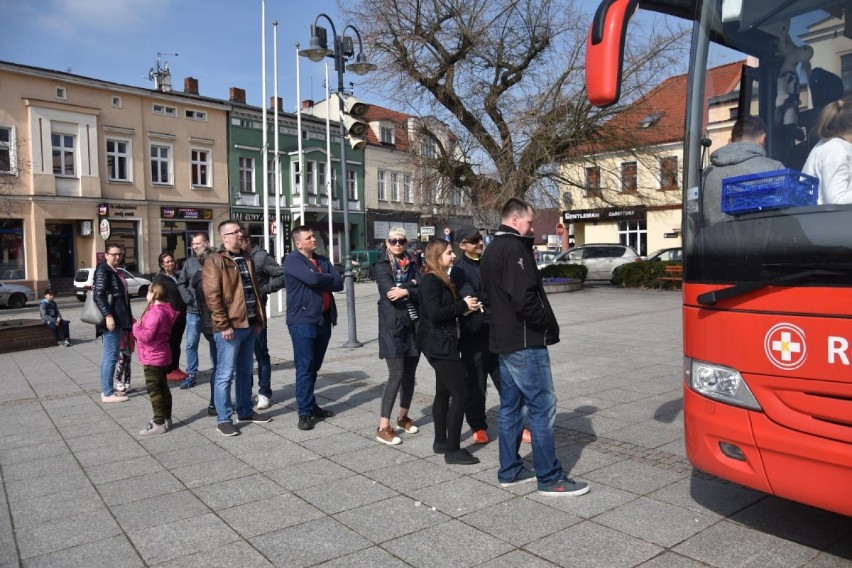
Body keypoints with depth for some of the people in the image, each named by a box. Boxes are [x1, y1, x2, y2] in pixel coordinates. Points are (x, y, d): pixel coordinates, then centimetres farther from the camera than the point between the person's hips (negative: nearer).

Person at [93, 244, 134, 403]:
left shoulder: (115, 271, 17)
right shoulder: (103, 271, -11)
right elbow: (99, 295, -20)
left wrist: (128, 317, 24)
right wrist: (108, 315, -27)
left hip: (118, 319, 10)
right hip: (110, 319, -10)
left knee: (109, 355, 13)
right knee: (111, 355, -8)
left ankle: (107, 389, 21)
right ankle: (107, 393, -3)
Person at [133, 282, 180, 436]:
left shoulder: (155, 313, -23)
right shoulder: (165, 310, 8)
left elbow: (146, 336, -26)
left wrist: (136, 327, -11)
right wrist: (141, 325, 10)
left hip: (153, 359, -10)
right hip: (162, 357, 10)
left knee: (154, 390, -4)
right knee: (162, 387, 17)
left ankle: (159, 424, 0)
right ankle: (166, 418, 26)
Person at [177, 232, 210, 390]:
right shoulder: (189, 262, 5)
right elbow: (181, 284, 8)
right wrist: (189, 299, -4)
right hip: (193, 311, 3)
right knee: (191, 344, 6)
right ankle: (191, 375, 15)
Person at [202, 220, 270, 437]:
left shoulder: (246, 259, 16)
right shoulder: (215, 261, -8)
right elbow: (212, 296, -15)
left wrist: (259, 319, 14)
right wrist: (224, 325, -19)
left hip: (249, 324, 8)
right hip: (229, 327, -8)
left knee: (245, 372, 16)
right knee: (225, 374, -1)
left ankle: (245, 411, 27)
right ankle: (223, 419, 7)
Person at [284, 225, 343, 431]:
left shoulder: (323, 260, 15)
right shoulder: (293, 260, -6)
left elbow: (339, 283, 3)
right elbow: (312, 279, -23)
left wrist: (321, 280, -12)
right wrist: (329, 278, -4)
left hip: (324, 319, 7)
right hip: (302, 321, -7)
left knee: (314, 367, 15)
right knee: (305, 368, -6)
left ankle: (311, 405, 25)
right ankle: (305, 413, 0)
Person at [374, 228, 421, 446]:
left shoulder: (413, 264, 11)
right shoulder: (381, 266, 0)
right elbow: (390, 292, -16)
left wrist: (405, 291, -17)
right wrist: (411, 284, -10)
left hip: (414, 325, 5)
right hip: (392, 327, -5)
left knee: (409, 374, 11)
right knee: (396, 375, -9)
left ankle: (403, 417, 29)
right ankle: (383, 427, -4)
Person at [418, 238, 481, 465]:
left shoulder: (441, 279, 15)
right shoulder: (430, 281, -16)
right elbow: (435, 314, -25)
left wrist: (463, 309, 0)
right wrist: (462, 305, -17)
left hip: (443, 344, 11)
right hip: (439, 345, -11)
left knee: (444, 392, 16)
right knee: (460, 393, -9)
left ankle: (441, 441, 26)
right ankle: (452, 450, -4)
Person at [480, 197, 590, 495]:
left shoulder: (490, 251, 16)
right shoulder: (514, 249, -16)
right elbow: (524, 298, -24)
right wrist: (547, 323, -10)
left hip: (503, 340, 10)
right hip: (525, 342, -10)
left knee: (511, 405, 15)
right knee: (542, 407, -3)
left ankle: (510, 470, 23)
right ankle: (550, 478, 4)